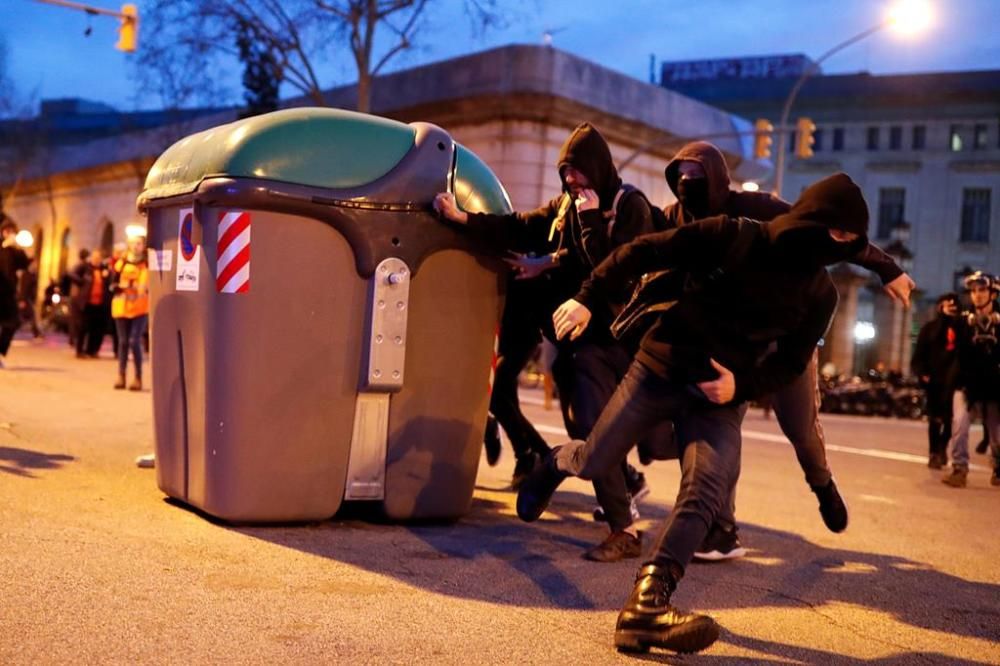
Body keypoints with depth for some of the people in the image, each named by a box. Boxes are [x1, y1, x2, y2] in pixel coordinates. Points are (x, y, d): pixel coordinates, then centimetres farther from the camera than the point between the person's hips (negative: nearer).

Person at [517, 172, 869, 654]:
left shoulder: (820, 294, 0)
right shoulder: (736, 237, -12)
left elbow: (792, 362, 8)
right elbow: (646, 251, -10)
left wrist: (743, 384, -11)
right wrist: (588, 297, -15)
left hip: (720, 397, 2)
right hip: (659, 370, -2)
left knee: (708, 487, -21)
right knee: (593, 462, 0)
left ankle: (647, 605, -28)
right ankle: (558, 461, 40)